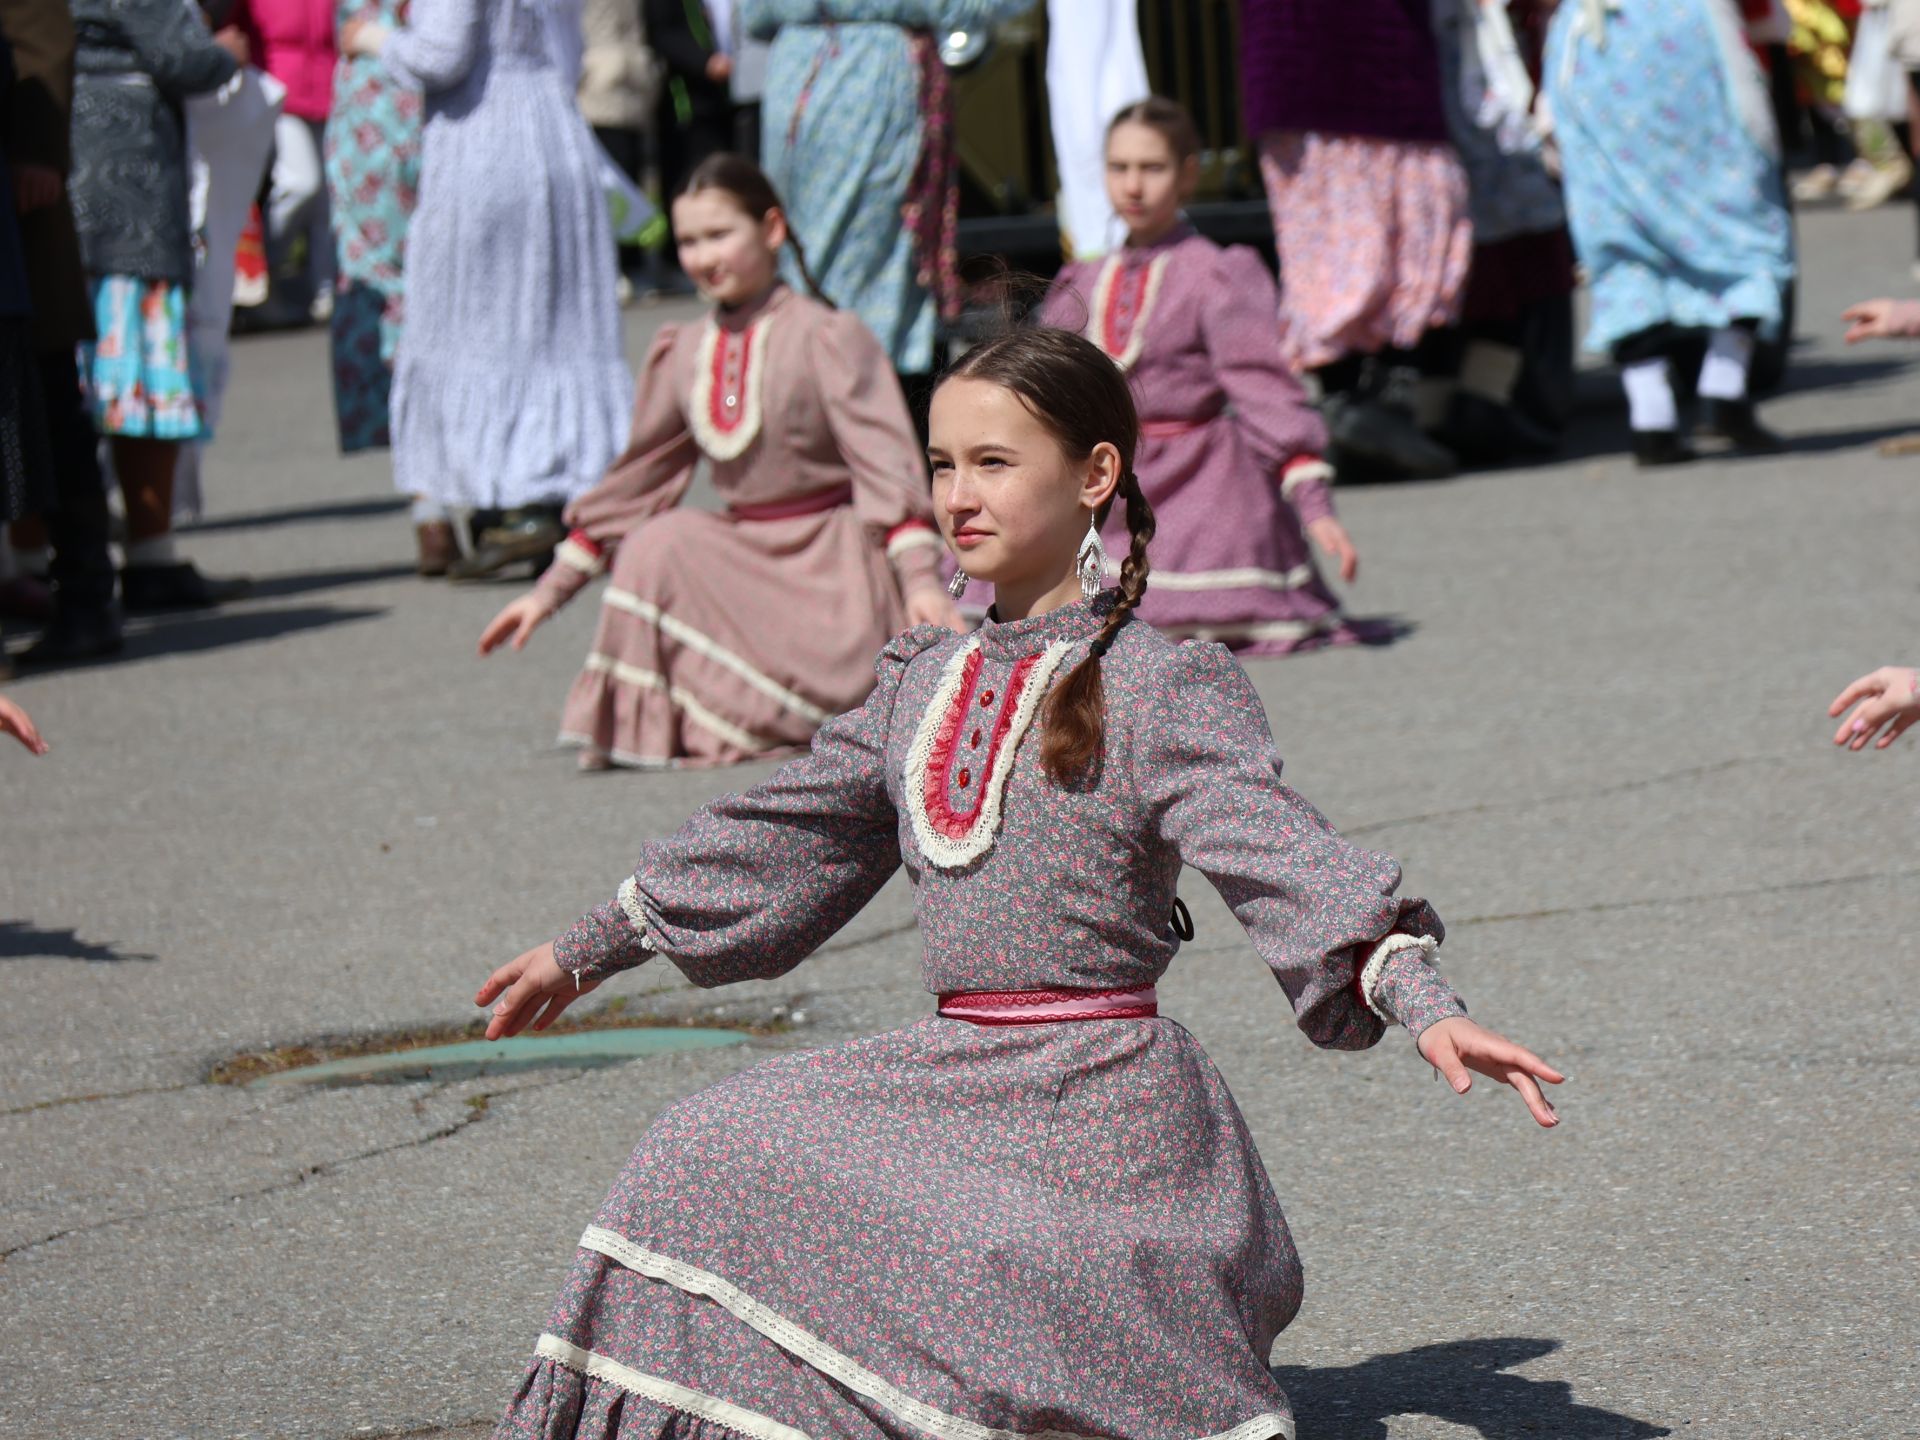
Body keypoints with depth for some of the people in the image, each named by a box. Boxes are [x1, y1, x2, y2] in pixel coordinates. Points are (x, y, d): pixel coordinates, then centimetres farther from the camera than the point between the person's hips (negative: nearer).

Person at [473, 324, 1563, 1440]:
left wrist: (1428, 1008, -35)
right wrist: (587, 953, 30)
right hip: (951, 1076, 7)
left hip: (1103, 1088, -7)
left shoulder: (1163, 690, -8)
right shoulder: (925, 682, 13)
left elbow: (1280, 852, -19)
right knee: (709, 1159, 0)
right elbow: (783, 835, 24)